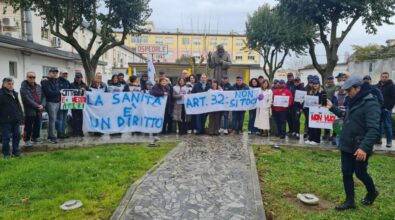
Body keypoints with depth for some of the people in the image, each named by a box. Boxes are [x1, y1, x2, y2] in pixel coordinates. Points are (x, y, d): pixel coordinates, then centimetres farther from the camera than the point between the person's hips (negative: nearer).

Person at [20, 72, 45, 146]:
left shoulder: (38, 87, 11)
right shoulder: (24, 88, -8)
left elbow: (43, 97, 7)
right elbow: (27, 99, -17)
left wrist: (42, 105, -11)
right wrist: (37, 106, -18)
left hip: (39, 111, 6)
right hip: (29, 111, -6)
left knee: (37, 126, 15)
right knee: (28, 127, 3)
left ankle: (35, 138, 30)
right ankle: (27, 140, 17)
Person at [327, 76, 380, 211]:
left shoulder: (370, 104, -18)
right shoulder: (354, 102, 10)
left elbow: (373, 129, -27)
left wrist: (364, 147, -36)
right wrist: (333, 108, 20)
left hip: (359, 148, -8)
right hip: (347, 146, 8)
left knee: (360, 173, 10)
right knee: (346, 173, 10)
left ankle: (372, 193, 39)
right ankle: (350, 201, 22)